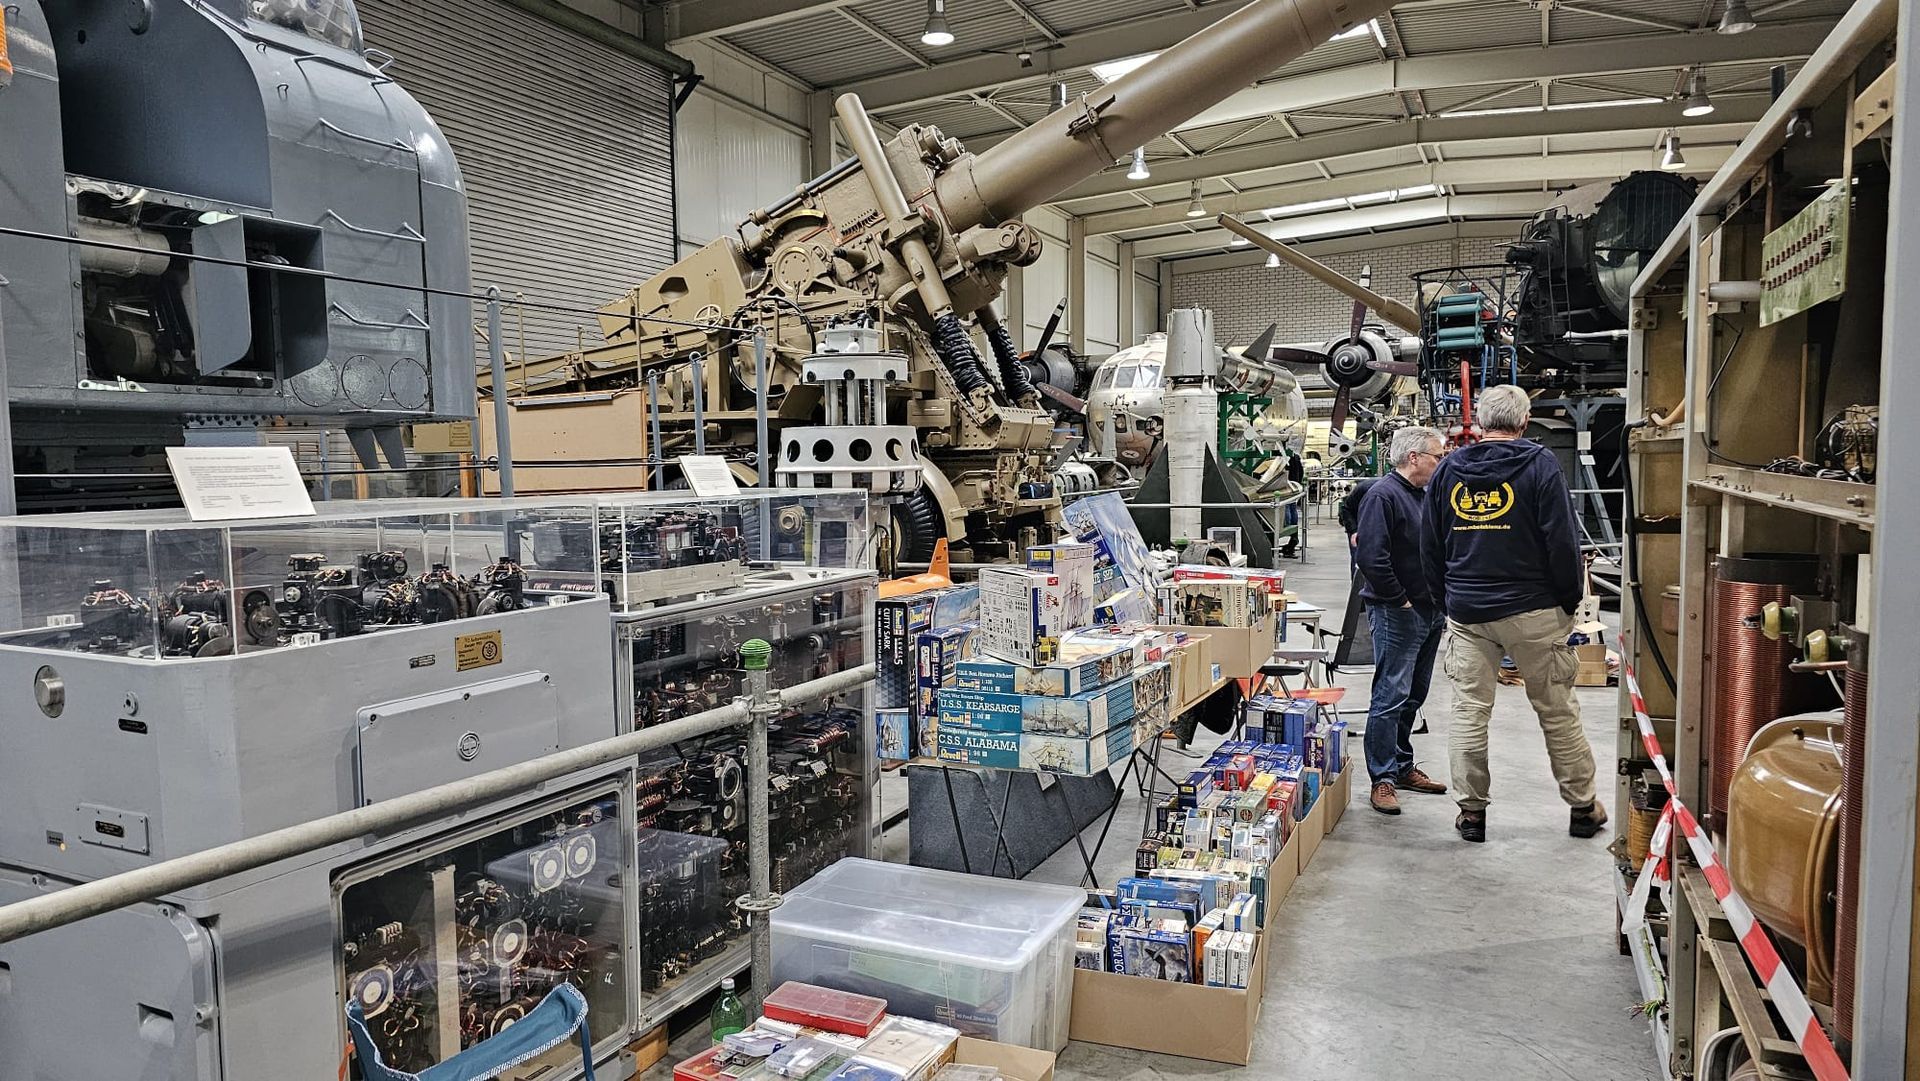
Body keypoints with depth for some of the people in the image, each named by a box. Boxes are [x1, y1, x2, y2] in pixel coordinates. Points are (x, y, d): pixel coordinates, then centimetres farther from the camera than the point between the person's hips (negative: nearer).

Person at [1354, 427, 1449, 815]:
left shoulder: (1425, 496, 15)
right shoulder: (1383, 495, -15)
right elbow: (1371, 557, -23)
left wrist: (1439, 597, 13)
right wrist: (1400, 600, -18)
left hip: (1429, 611, 9)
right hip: (1396, 613, -9)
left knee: (1413, 695, 16)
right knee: (1391, 696, -6)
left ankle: (1403, 766, 28)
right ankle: (1383, 779, 1)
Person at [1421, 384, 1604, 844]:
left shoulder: (1448, 468, 5)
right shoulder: (1539, 463, -7)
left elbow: (1430, 546, 11)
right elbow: (1561, 539, -10)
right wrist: (1571, 599, 3)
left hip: (1466, 612, 3)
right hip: (1532, 608, -2)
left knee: (1469, 710, 7)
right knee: (1557, 711, 9)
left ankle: (1471, 810, 11)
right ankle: (1583, 806, 20)